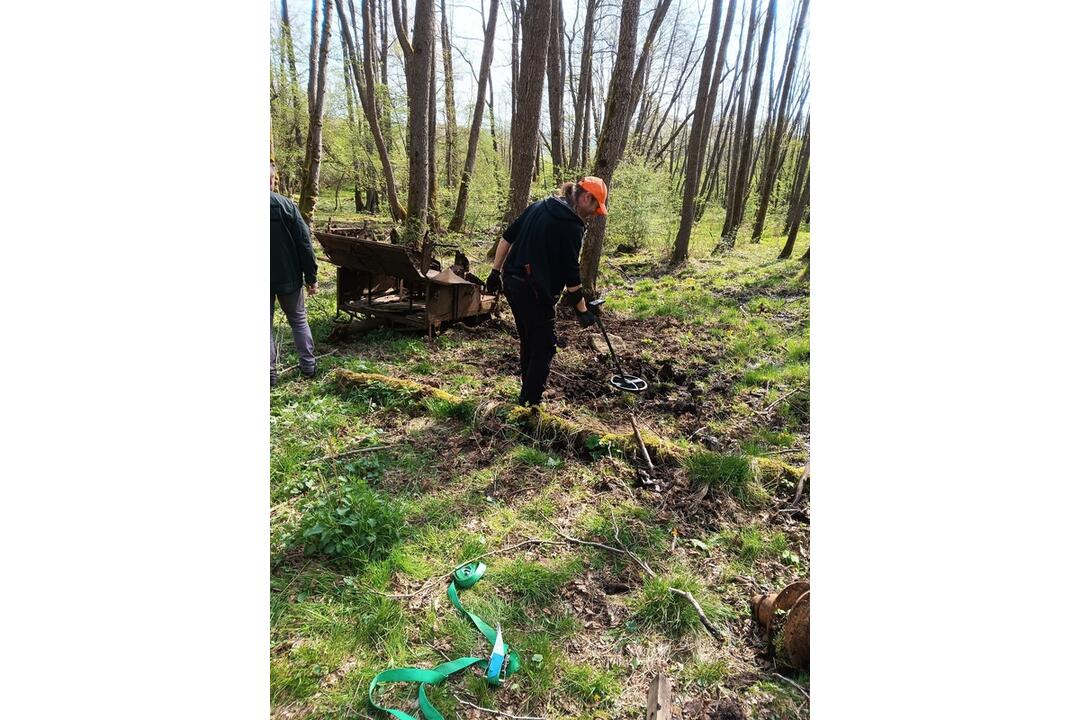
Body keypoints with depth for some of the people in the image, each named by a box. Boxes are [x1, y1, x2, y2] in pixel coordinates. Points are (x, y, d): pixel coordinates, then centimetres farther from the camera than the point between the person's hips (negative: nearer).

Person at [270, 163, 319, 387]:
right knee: (299, 320, 15)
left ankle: (271, 374, 11)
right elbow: (304, 243, -8)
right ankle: (308, 366, 20)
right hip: (288, 277, 0)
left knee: (266, 325, 9)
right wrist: (311, 277, -2)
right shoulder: (286, 205, -8)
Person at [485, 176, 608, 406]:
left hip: (510, 281, 9)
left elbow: (507, 237, 12)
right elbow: (571, 273, -14)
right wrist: (582, 311, -6)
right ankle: (530, 404, 5)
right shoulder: (572, 225, -13)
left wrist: (496, 271, 16)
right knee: (544, 348, 3)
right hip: (534, 291, -9)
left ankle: (526, 393, 33)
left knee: (528, 342, 21)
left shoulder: (538, 206, 11)